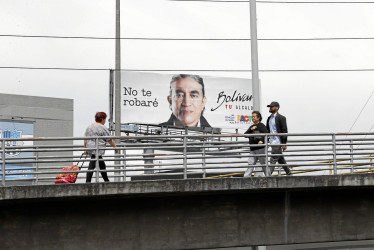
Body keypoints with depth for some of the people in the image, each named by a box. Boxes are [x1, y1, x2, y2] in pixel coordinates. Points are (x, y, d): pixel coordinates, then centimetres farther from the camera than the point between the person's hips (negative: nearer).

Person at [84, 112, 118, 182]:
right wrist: (115, 147, 7)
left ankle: (106, 180, 24)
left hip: (90, 148, 8)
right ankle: (88, 182, -12)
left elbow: (85, 139, 14)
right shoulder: (103, 128, -6)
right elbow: (110, 140, -3)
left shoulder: (89, 127, 14)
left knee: (102, 165, 17)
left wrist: (85, 149, 18)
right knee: (92, 166, -9)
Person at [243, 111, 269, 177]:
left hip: (261, 148, -6)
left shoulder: (261, 125, -2)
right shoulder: (252, 126, 18)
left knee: (264, 164, 0)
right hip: (253, 149, 6)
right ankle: (246, 177, -7)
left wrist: (262, 140, -30)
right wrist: (251, 129, -7)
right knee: (250, 164, -2)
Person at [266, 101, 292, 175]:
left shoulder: (281, 118, -9)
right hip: (272, 142, 8)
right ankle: (289, 173, 24)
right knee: (280, 160, 15)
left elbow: (285, 131, -12)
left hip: (277, 142, -8)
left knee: (273, 160, -11)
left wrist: (284, 144, -15)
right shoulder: (269, 118, 14)